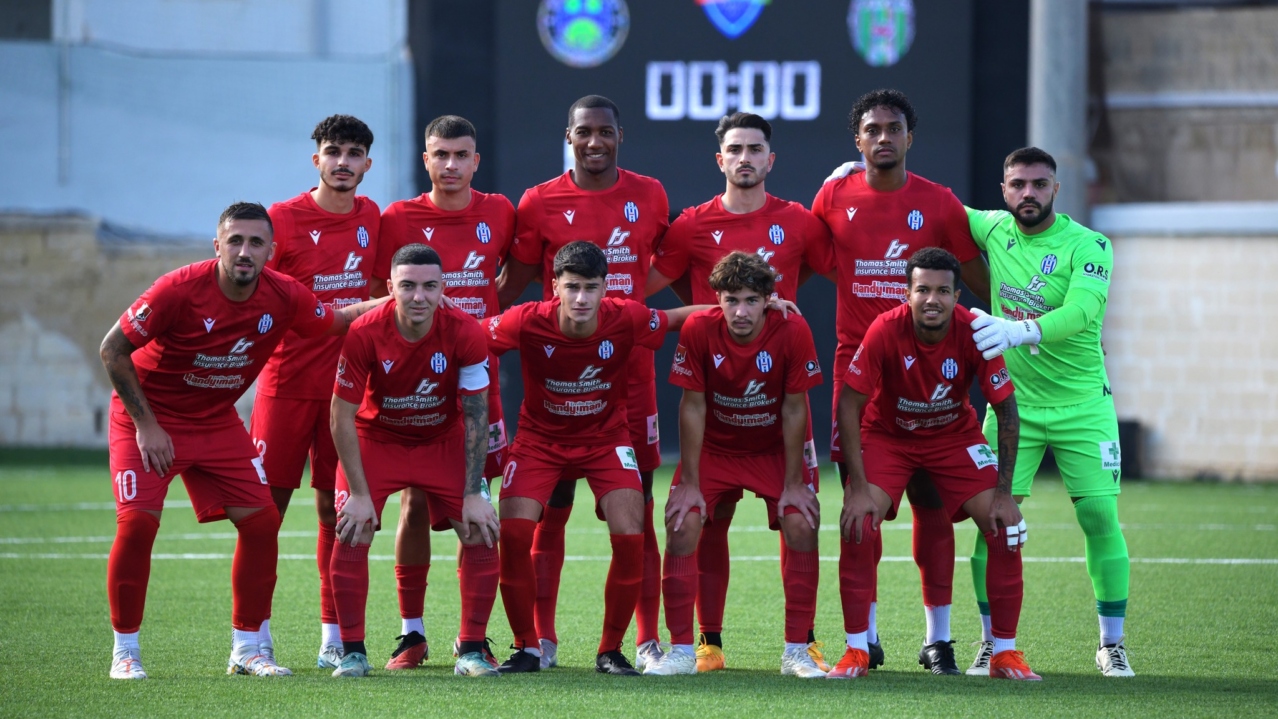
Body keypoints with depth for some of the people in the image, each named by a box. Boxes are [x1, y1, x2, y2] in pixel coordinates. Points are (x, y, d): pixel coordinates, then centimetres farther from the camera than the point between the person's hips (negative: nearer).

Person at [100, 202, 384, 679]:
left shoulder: (284, 297, -13)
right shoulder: (180, 290, -27)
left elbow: (338, 320, 10)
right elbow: (113, 349, -18)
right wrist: (146, 424, -18)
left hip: (218, 421, 5)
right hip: (148, 415, -5)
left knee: (261, 520, -5)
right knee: (137, 522, -19)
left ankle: (246, 649, 8)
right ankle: (124, 652, -5)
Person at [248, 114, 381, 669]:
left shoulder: (370, 218, 7)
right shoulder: (282, 219, -6)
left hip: (348, 382, 4)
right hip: (287, 380, -4)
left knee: (336, 508, 5)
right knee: (268, 504, -3)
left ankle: (334, 637, 10)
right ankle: (255, 634, 2)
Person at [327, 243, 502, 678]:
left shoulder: (465, 334, -23)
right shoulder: (364, 335, -26)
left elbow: (476, 417, -15)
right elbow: (342, 418, -18)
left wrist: (473, 494, -17)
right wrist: (359, 493, -20)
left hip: (444, 442, 1)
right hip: (376, 440, -1)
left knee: (481, 534, -11)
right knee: (352, 534, -17)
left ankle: (472, 651, -1)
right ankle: (352, 652, -5)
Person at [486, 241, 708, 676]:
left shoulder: (627, 320, -21)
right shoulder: (528, 323, -24)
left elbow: (677, 319, -2)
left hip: (606, 437, 0)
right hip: (540, 438, 0)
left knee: (629, 536, -16)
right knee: (513, 532, -17)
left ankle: (611, 651, 2)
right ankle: (527, 648, 2)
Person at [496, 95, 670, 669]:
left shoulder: (649, 197, 7)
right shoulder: (541, 203, 1)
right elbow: (512, 284, 6)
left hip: (631, 365, 1)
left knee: (636, 509, 1)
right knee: (552, 508, 1)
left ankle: (648, 639, 5)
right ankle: (542, 638, 8)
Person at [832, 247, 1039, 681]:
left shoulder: (975, 333, -24)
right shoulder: (885, 331, -28)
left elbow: (1006, 409, -14)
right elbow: (849, 404, -20)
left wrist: (1004, 493, -17)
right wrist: (858, 487, -24)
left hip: (954, 436, 1)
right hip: (887, 434, -1)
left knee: (1005, 528, -12)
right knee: (859, 526, -21)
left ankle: (1005, 654, 1)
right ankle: (856, 652, -8)